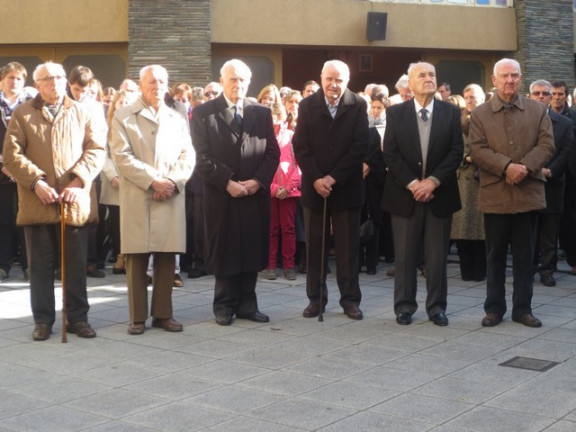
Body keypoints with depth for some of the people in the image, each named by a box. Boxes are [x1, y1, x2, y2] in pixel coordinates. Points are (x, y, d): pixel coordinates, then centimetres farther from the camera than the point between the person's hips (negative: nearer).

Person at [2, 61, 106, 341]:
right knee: (41, 265, 6)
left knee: (76, 265, 6)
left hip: (76, 201, 1)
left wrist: (78, 180, -11)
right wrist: (36, 182, -13)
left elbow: (97, 149, 2)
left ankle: (77, 318, 16)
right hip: (37, 202, -1)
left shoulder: (82, 113, 11)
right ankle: (43, 320, 15)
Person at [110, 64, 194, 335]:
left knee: (167, 258, 4)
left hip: (171, 198, 3)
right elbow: (122, 156, -5)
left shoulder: (179, 118, 16)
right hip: (137, 198, -3)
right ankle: (138, 317, 7)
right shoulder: (123, 117, 6)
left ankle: (163, 314, 14)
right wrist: (153, 181, -13)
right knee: (136, 259, -1)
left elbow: (187, 157, 8)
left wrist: (172, 181, -9)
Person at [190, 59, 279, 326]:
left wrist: (258, 180, -9)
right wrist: (227, 183, -14)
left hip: (256, 195, 3)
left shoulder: (262, 113, 11)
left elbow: (273, 153, 7)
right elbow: (202, 157, -6)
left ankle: (247, 304, 16)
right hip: (221, 196, -3)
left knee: (252, 250, 6)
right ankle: (225, 305, 14)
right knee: (224, 251, 4)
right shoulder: (204, 113, 1)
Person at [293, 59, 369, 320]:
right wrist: (316, 179, -13)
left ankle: (350, 299, 13)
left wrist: (334, 178, -13)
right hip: (314, 186, 1)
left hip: (346, 187, -1)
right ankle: (316, 298, 14)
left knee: (348, 246, 4)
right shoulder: (307, 105, 2)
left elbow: (359, 147, -8)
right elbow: (300, 146, -2)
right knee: (314, 245, 6)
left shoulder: (358, 106, -2)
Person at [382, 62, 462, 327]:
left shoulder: (451, 112, 4)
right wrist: (412, 183, -13)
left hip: (439, 193, 1)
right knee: (405, 255, 4)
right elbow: (390, 153, -3)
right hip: (405, 193, -1)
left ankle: (436, 307, 16)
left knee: (438, 255, 5)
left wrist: (433, 180, -13)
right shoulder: (395, 113, 3)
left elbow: (456, 151, -2)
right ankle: (404, 306, 14)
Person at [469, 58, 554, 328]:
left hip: (528, 192, 1)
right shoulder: (480, 114, 5)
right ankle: (494, 308, 16)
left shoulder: (538, 111, 8)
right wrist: (507, 166, -20)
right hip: (495, 194, -1)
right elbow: (477, 150, -6)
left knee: (524, 255, 7)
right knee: (495, 255, 7)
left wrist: (525, 167, -18)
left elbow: (546, 145, -1)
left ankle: (523, 308, 16)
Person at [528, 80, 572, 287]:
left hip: (552, 184, 1)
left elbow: (565, 153, 0)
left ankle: (547, 270, 10)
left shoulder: (564, 123, 8)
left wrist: (549, 171, -14)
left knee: (550, 232, 3)